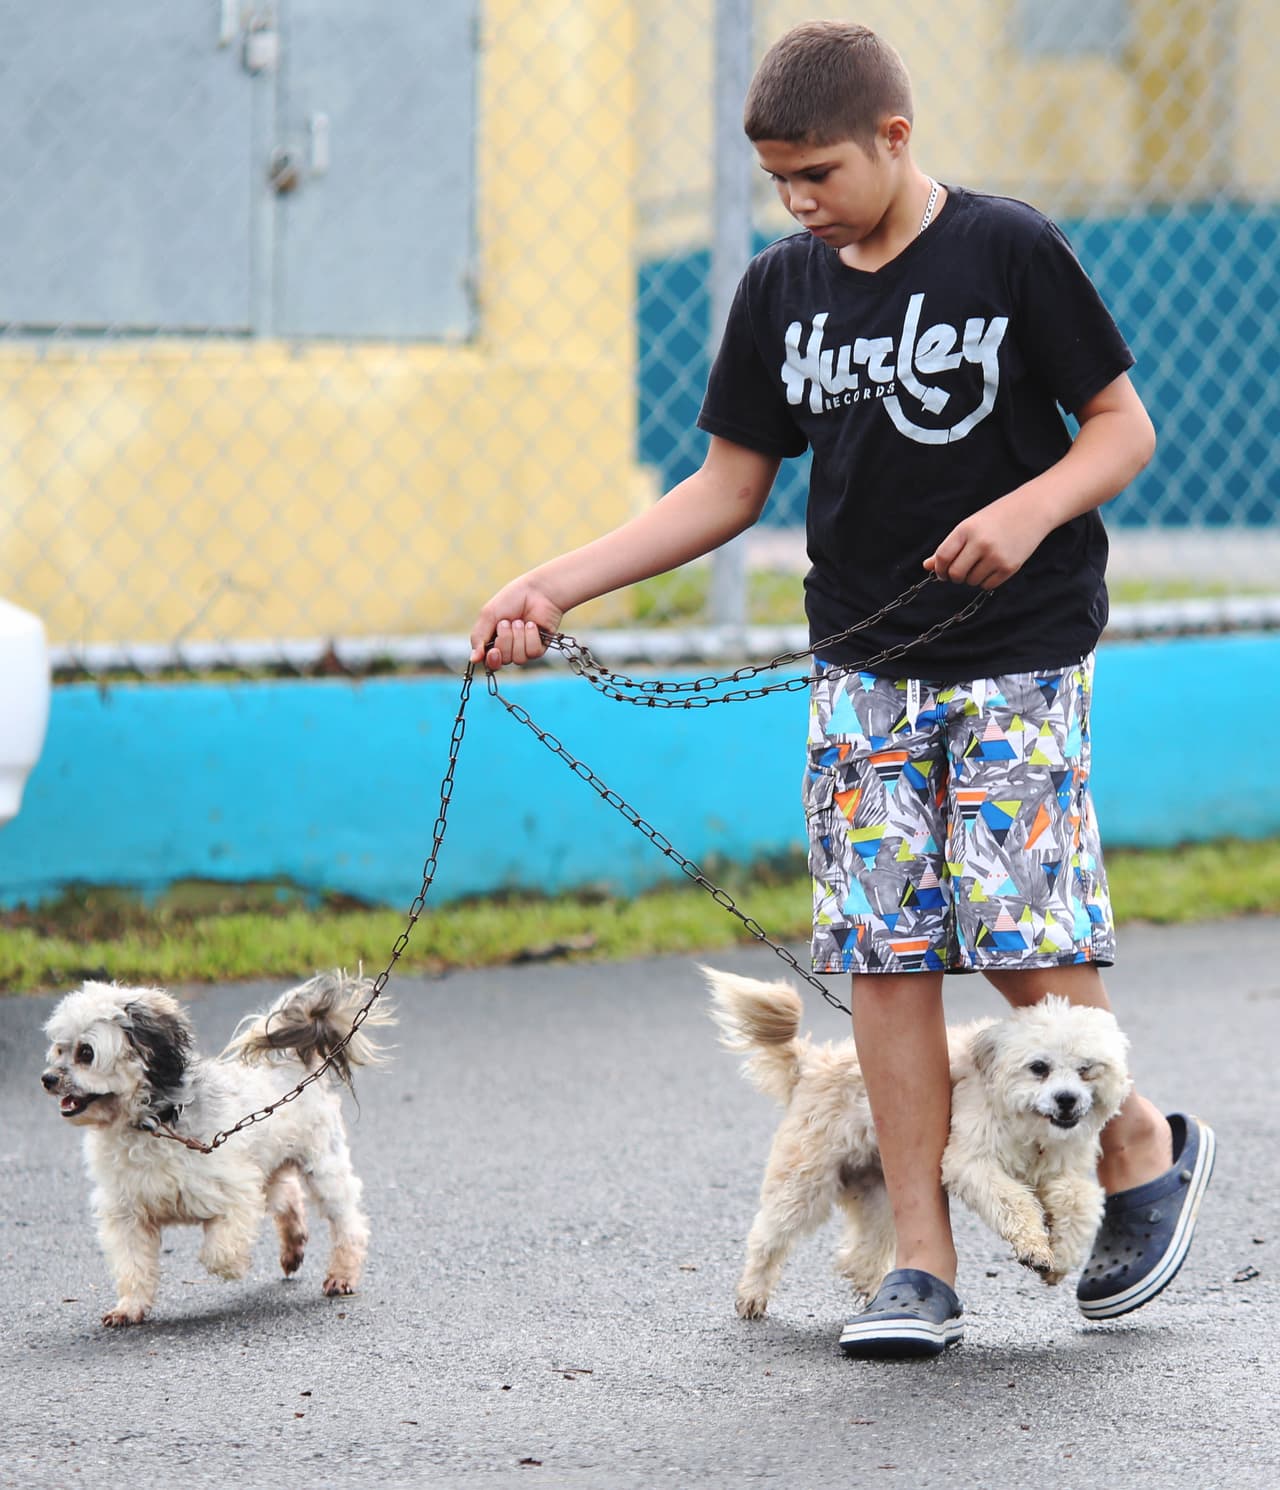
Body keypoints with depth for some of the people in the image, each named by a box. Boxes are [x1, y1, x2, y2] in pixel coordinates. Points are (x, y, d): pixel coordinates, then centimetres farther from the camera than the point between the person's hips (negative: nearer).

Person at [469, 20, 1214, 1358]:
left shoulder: (1009, 250, -7)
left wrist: (1029, 509, -23)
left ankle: (1144, 1151, 17)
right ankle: (920, 1264, 4)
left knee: (1026, 937, -10)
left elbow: (1123, 426, -3)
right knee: (884, 948, -1)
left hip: (1015, 653, -4)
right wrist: (556, 585, 0)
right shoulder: (781, 292, 6)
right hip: (864, 659, 4)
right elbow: (725, 492, 9)